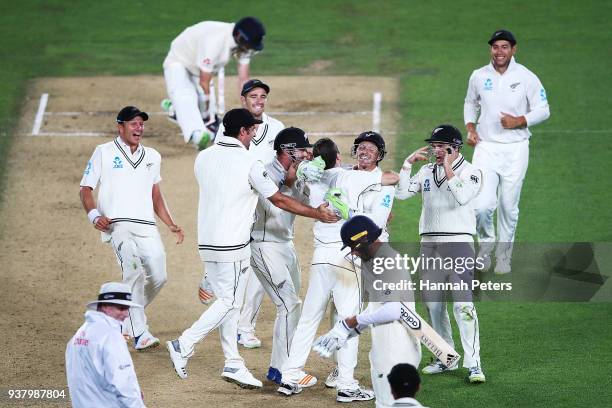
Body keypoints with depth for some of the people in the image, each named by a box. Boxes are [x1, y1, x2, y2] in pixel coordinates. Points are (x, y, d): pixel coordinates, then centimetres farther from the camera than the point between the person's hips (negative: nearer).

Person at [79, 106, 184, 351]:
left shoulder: (152, 156, 22)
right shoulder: (104, 152, 7)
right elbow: (86, 188, 5)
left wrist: (171, 225, 18)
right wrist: (94, 215, -12)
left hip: (147, 226, 5)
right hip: (117, 223, -5)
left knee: (158, 276, -4)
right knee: (133, 270, -25)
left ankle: (125, 315, 21)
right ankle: (139, 334, -27)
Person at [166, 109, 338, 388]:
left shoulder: (203, 158, 7)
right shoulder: (249, 164, -11)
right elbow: (279, 200, -7)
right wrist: (316, 214, 2)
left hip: (206, 243, 7)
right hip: (232, 245, -7)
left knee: (227, 302, 13)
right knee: (229, 302, 0)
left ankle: (233, 363, 12)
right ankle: (184, 346, -7)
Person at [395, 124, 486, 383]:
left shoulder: (471, 172, -2)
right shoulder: (427, 172, 15)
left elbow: (462, 197, -21)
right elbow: (401, 194, 5)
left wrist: (449, 169, -17)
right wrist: (408, 163, 0)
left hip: (458, 243, -6)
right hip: (429, 245, 6)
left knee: (462, 304, -14)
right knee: (433, 303, 9)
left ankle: (473, 364, -14)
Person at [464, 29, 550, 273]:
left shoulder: (527, 78, -4)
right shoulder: (479, 76, 4)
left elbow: (543, 110, 0)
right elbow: (470, 103, 20)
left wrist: (518, 121, -16)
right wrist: (470, 127, 3)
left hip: (515, 149, -1)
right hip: (486, 147, 1)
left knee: (509, 206, 4)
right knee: (482, 205, -12)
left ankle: (504, 255, 23)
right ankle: (486, 242, 16)